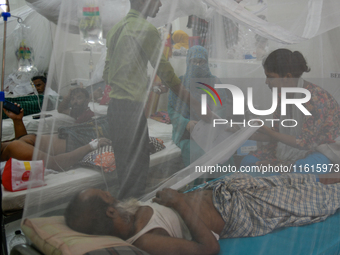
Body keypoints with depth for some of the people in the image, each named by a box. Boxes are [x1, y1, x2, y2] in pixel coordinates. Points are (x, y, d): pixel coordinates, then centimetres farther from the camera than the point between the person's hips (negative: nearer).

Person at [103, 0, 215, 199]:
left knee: (125, 165, 15)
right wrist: (196, 105, -13)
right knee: (137, 167, -6)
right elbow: (165, 73, -15)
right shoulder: (145, 29, -10)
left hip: (114, 105, 9)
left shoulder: (116, 29, 17)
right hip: (131, 106, -9)